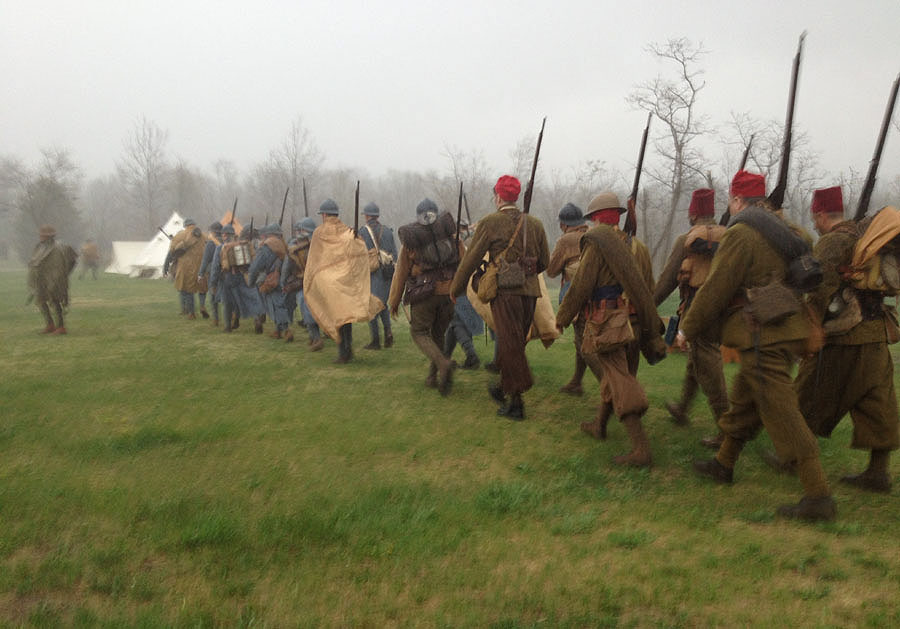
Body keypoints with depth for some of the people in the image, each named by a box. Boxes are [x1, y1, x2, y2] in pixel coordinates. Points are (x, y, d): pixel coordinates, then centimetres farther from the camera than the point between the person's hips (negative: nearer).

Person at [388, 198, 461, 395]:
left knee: (419, 332, 7)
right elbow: (463, 262, 3)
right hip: (448, 292, 3)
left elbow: (401, 270, 4)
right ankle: (433, 377, 18)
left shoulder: (410, 237, 1)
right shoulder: (450, 232, 6)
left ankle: (443, 363, -17)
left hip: (425, 292, -3)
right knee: (438, 334, 17)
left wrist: (394, 301, 10)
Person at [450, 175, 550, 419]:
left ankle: (516, 401, -2)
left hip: (505, 291, -5)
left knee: (510, 346, -2)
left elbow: (471, 258, -1)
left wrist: (455, 288, 10)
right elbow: (545, 262, 15)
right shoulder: (534, 224, 9)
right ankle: (504, 388, 31)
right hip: (530, 291, 5)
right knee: (516, 344, 16)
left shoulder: (490, 223, -5)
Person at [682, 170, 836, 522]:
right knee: (744, 401, 21)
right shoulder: (781, 229, 14)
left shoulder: (740, 234, -13)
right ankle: (723, 465, 36)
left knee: (781, 413, -7)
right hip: (784, 331, 10)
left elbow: (715, 289, -13)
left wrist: (688, 329, -2)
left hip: (762, 338, -10)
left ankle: (819, 497, -5)